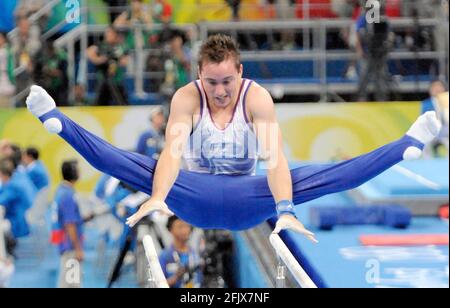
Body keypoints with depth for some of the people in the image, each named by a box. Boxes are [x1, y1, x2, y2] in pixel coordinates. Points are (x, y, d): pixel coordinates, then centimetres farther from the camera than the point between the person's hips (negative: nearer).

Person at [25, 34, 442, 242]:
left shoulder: (258, 98, -16)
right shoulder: (187, 97, -15)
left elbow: (274, 157, -28)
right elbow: (172, 151, -30)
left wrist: (285, 210, -45)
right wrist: (157, 198, -49)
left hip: (245, 199, 0)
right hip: (194, 196, 0)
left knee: (323, 175, -20)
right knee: (125, 164, -25)